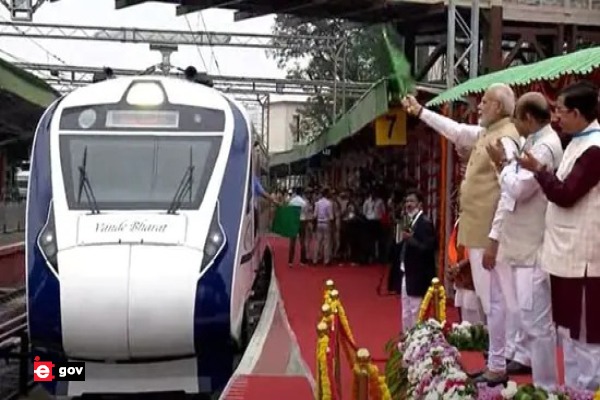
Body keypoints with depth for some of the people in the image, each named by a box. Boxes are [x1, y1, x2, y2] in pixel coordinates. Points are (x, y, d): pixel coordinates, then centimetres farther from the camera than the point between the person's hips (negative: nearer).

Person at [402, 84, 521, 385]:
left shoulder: (506, 140, -16)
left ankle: (498, 369, 5)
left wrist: (494, 239, -23)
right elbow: (456, 131, 32)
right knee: (489, 299, 15)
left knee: (495, 300, -3)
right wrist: (420, 112, 36)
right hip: (478, 232, 10)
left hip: (489, 235, -10)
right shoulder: (485, 134, 13)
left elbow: (509, 194, -21)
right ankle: (495, 363, 24)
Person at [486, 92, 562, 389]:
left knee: (536, 319, -8)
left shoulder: (545, 146, -20)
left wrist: (503, 163, -9)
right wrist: (506, 166, 4)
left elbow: (519, 189, -23)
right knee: (526, 310, 27)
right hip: (525, 241, 11)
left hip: (535, 245, -11)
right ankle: (523, 358, 44)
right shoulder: (537, 142, 12)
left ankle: (546, 387, -2)